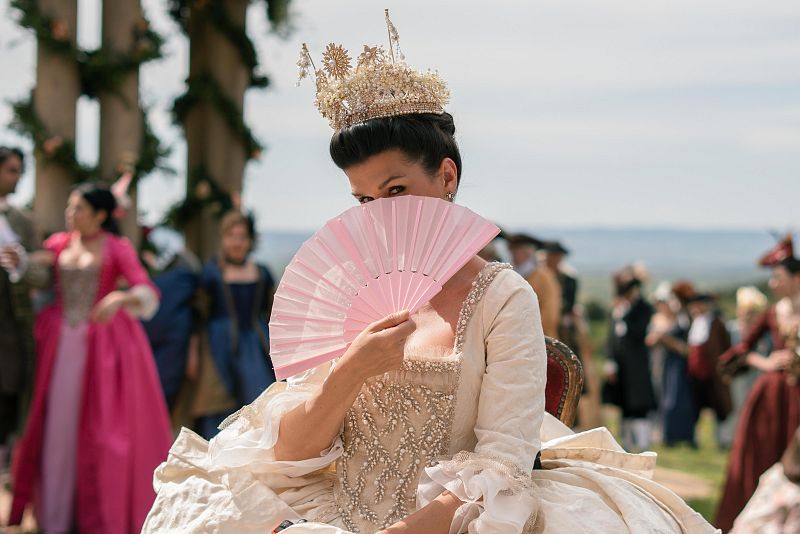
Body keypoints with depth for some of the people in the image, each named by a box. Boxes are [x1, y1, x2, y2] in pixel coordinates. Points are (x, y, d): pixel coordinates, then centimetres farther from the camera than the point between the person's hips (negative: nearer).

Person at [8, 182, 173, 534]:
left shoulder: (118, 248, -3)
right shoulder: (57, 244, 8)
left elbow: (148, 294, -12)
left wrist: (120, 298, -30)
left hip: (104, 343, -3)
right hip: (61, 343, 3)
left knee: (103, 426, -1)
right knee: (59, 422, 5)